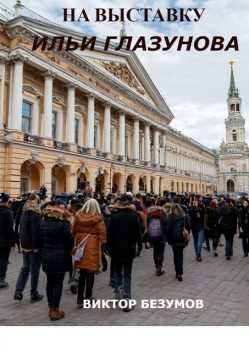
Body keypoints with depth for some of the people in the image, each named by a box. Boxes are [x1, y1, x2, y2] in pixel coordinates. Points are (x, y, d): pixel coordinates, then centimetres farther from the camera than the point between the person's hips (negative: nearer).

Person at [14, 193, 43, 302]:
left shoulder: (25, 212, 11)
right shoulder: (35, 213, -16)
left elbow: (22, 228, 17)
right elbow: (36, 230, -23)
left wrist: (23, 242, 19)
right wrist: (36, 246, -20)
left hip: (25, 244, 8)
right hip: (33, 245, -8)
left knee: (25, 268, 16)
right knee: (34, 269, 2)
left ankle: (18, 291, 11)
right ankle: (34, 294, 11)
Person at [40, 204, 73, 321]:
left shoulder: (43, 223, 3)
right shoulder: (63, 224, -16)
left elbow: (42, 239, 10)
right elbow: (69, 240, -11)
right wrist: (69, 250, 9)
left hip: (46, 257, 6)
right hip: (60, 257, -6)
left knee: (50, 282, 15)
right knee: (58, 283, 2)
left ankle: (50, 308, 26)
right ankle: (55, 311, 9)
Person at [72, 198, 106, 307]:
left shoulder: (78, 216, 2)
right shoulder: (98, 219, -10)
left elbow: (73, 231, 8)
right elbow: (102, 234, -10)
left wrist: (74, 244, 16)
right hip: (92, 247, -4)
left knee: (82, 273, 16)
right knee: (90, 274, 7)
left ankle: (80, 297, 21)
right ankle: (88, 298, 16)